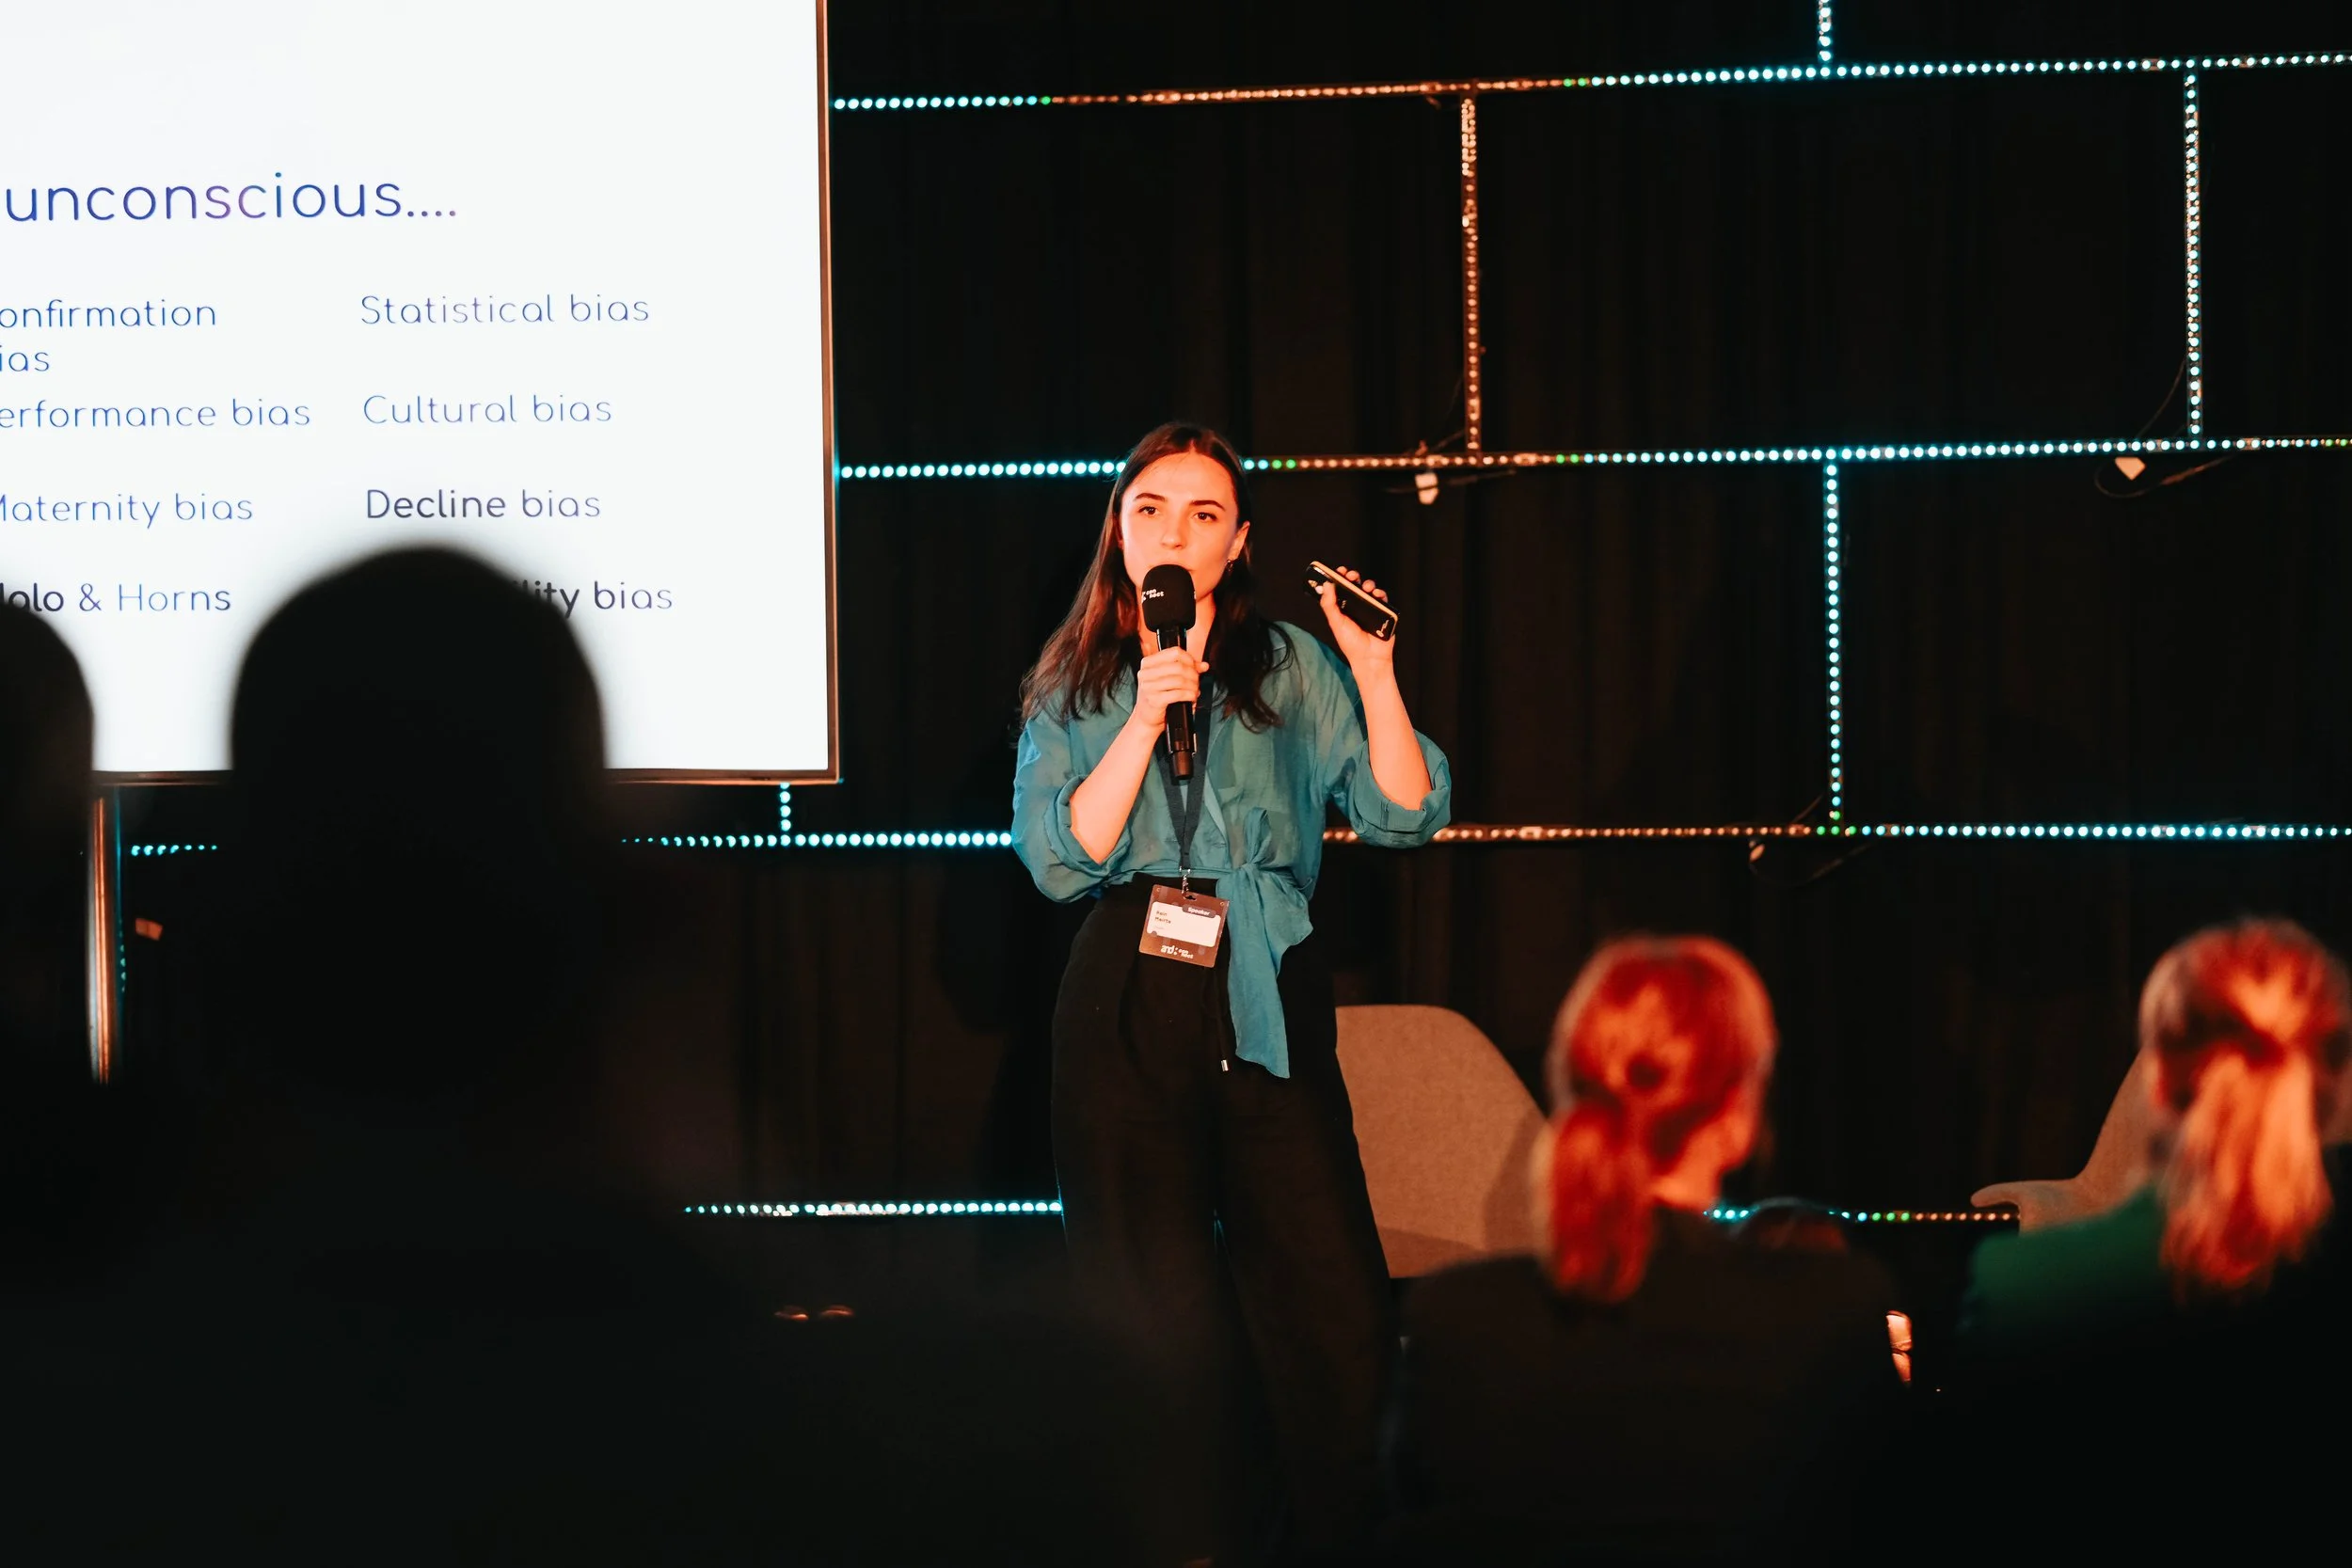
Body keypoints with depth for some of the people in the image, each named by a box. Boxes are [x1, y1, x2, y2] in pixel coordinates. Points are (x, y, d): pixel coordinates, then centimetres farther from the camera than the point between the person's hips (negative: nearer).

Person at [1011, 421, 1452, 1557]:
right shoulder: (1074, 688, 12)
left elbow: (1403, 816, 2)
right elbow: (1059, 858, -3)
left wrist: (1374, 670, -8)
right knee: (1154, 1324, 1)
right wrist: (1148, 715, -10)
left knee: (1339, 1313, -10)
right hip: (1128, 1006, 0)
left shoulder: (1291, 669, 11)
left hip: (1267, 1003, 0)